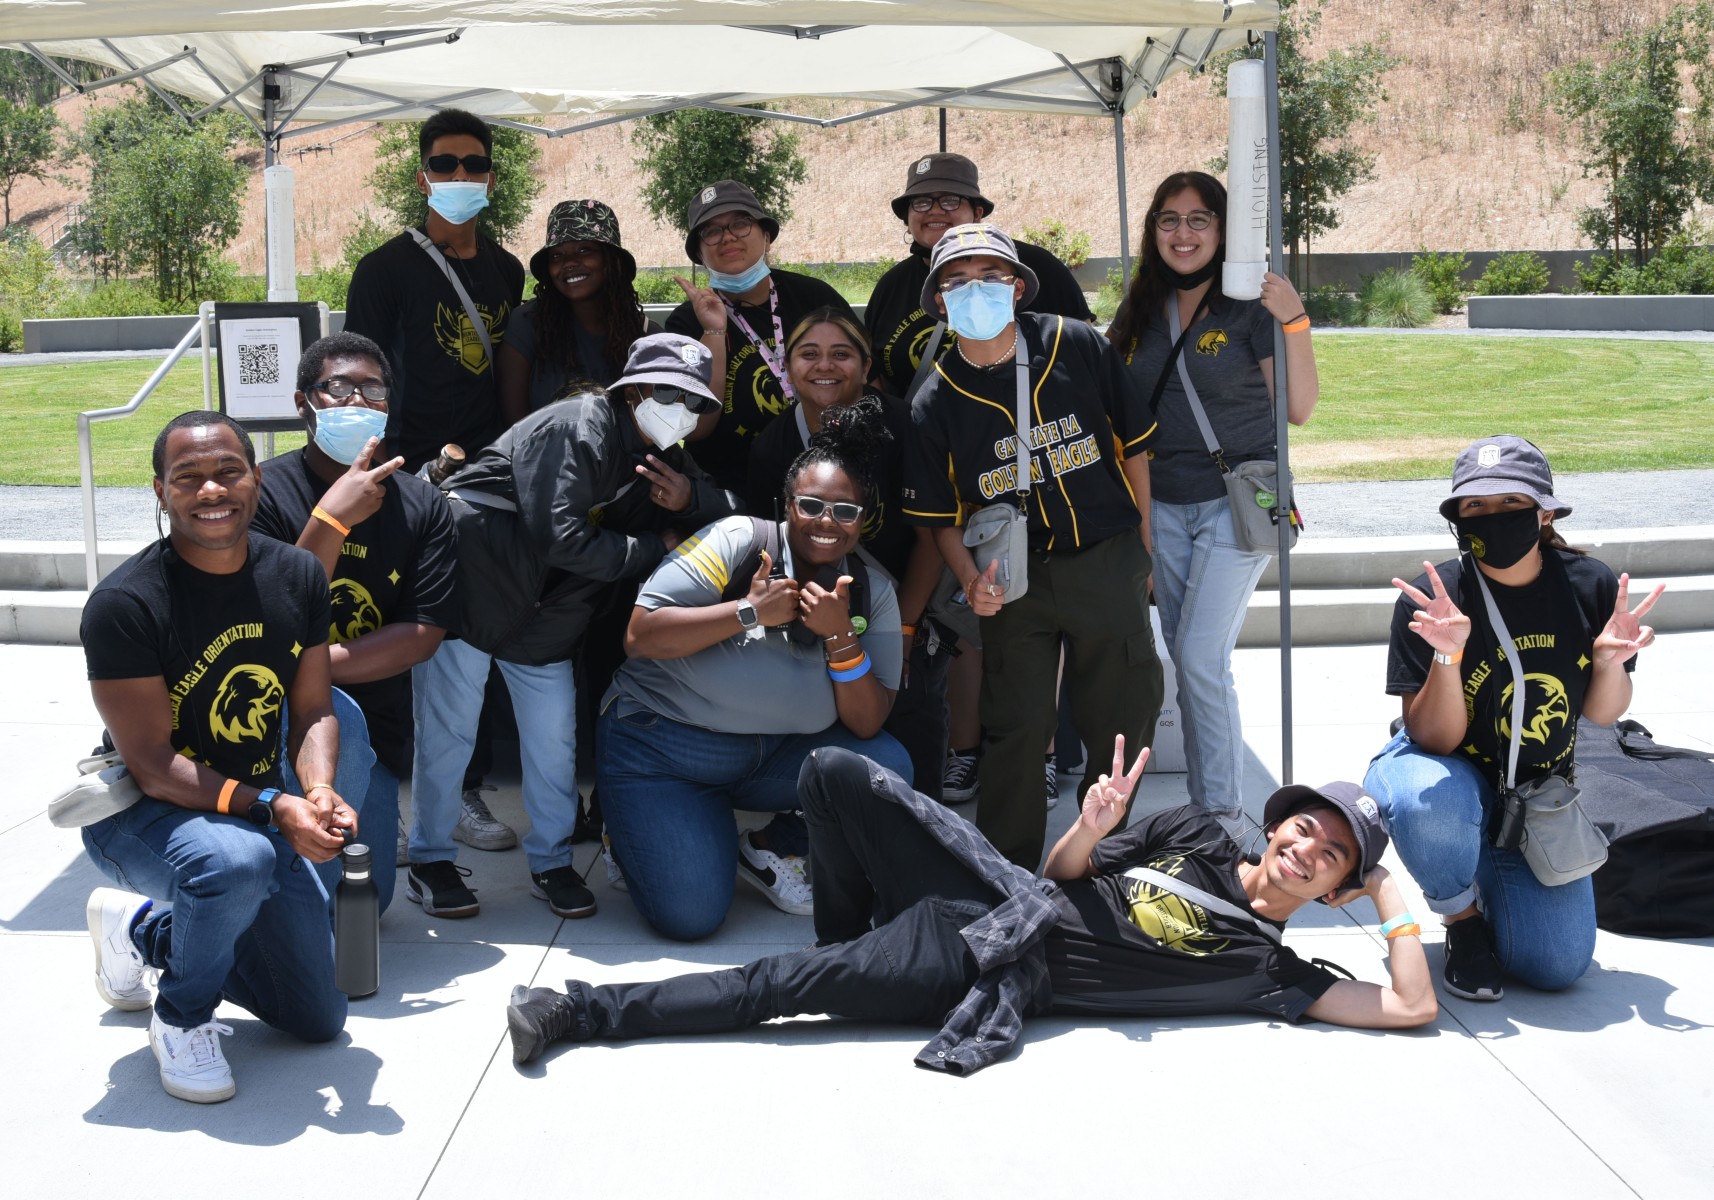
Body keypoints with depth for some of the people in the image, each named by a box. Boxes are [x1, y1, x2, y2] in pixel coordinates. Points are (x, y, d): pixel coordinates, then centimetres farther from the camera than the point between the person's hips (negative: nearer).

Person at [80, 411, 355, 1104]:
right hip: (140, 816, -6)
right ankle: (181, 1016, -10)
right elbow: (152, 766, -23)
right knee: (237, 859, -42)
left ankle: (143, 928, 33)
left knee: (319, 1020, 12)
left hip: (261, 816, 6)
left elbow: (313, 712, -1)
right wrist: (274, 808, -34)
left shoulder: (297, 576, -6)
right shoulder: (124, 604, -23)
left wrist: (320, 793, -23)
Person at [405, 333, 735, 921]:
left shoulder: (661, 456, 6)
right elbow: (561, 539, -29)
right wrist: (655, 547, -18)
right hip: (468, 586, -8)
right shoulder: (578, 429, -21)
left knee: (554, 736, 7)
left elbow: (730, 512, 7)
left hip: (546, 611, 8)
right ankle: (430, 861, 14)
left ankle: (551, 861, 22)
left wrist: (689, 497, -16)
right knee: (448, 731, 0)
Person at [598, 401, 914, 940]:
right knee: (690, 914, -20)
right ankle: (632, 829, 15)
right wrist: (749, 612, -24)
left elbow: (866, 726, -7)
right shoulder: (740, 540, -12)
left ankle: (770, 852, 5)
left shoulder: (873, 593, 0)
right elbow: (641, 636, -19)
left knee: (886, 766, -21)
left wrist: (839, 636, -21)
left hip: (771, 758, 4)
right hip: (659, 742, -4)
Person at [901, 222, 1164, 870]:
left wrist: (1144, 548, 7)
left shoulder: (1079, 347, -5)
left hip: (1108, 563, 1)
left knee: (1125, 717, 8)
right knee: (1016, 727, 0)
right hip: (1014, 579, -1)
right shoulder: (934, 405, -5)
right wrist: (972, 581, -16)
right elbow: (942, 518, 2)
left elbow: (1134, 446, 5)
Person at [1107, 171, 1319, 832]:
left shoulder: (1249, 306, -8)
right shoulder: (1141, 310, 6)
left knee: (1202, 658, -11)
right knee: (1185, 657, 11)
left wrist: (1294, 320, -20)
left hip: (1235, 502, -5)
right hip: (1164, 504, 5)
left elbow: (1299, 409, -11)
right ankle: (1203, 797, 23)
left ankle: (1224, 811, 0)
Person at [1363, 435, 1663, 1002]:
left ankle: (1490, 875, 24)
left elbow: (1600, 713, 1)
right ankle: (1463, 919, -6)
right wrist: (1448, 655, -37)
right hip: (1453, 774, -3)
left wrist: (1611, 660, -22)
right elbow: (1436, 740, -20)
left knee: (1557, 966, -10)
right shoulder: (1433, 601, -22)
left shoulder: (1590, 585, -13)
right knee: (1430, 804, -40)